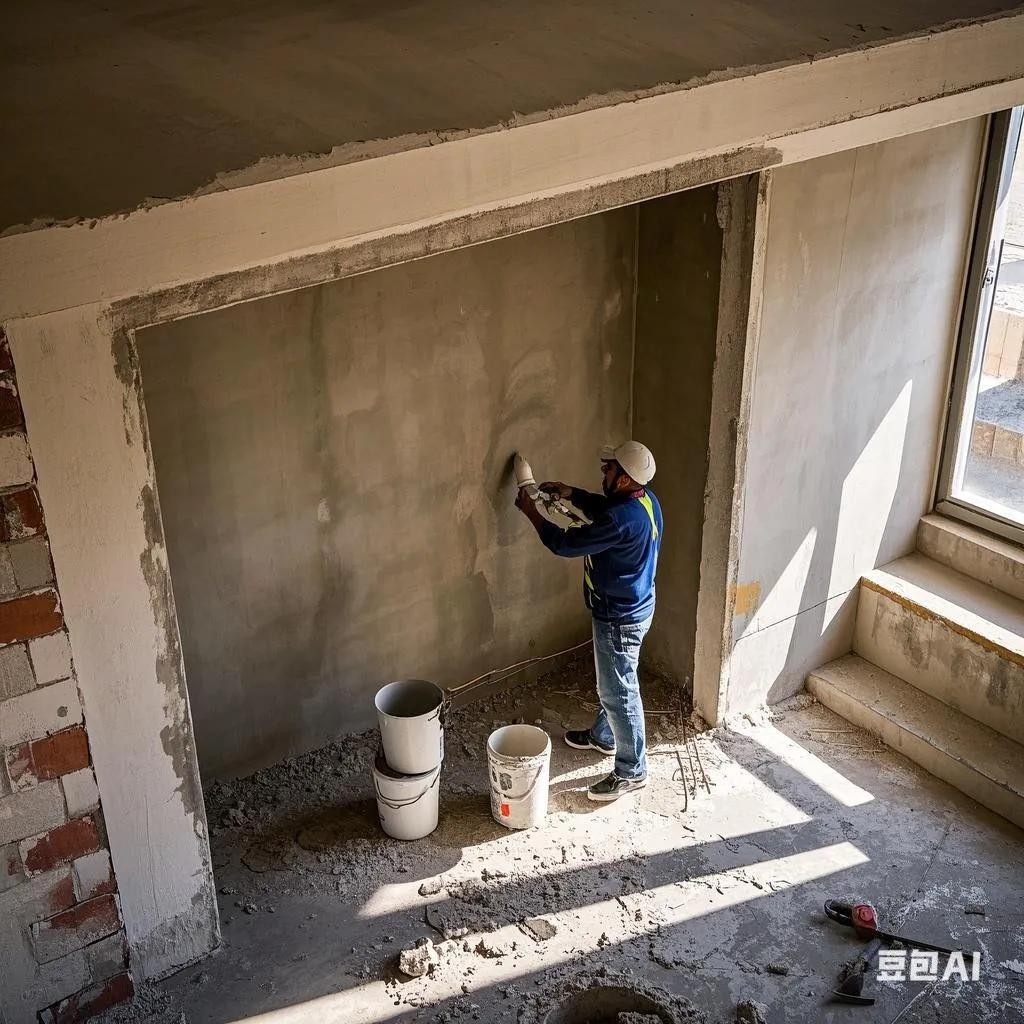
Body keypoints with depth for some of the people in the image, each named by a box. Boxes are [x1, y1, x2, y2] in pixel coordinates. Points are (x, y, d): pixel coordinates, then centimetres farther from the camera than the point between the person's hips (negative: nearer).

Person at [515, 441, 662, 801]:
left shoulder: (622, 520, -33)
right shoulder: (643, 499, -3)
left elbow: (566, 544, -23)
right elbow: (604, 506, 20)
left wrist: (531, 512, -11)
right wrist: (570, 493, 9)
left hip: (621, 617, -10)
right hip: (632, 607, 10)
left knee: (620, 691, 4)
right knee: (612, 683, 28)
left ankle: (632, 771, 18)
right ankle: (604, 736, 48)